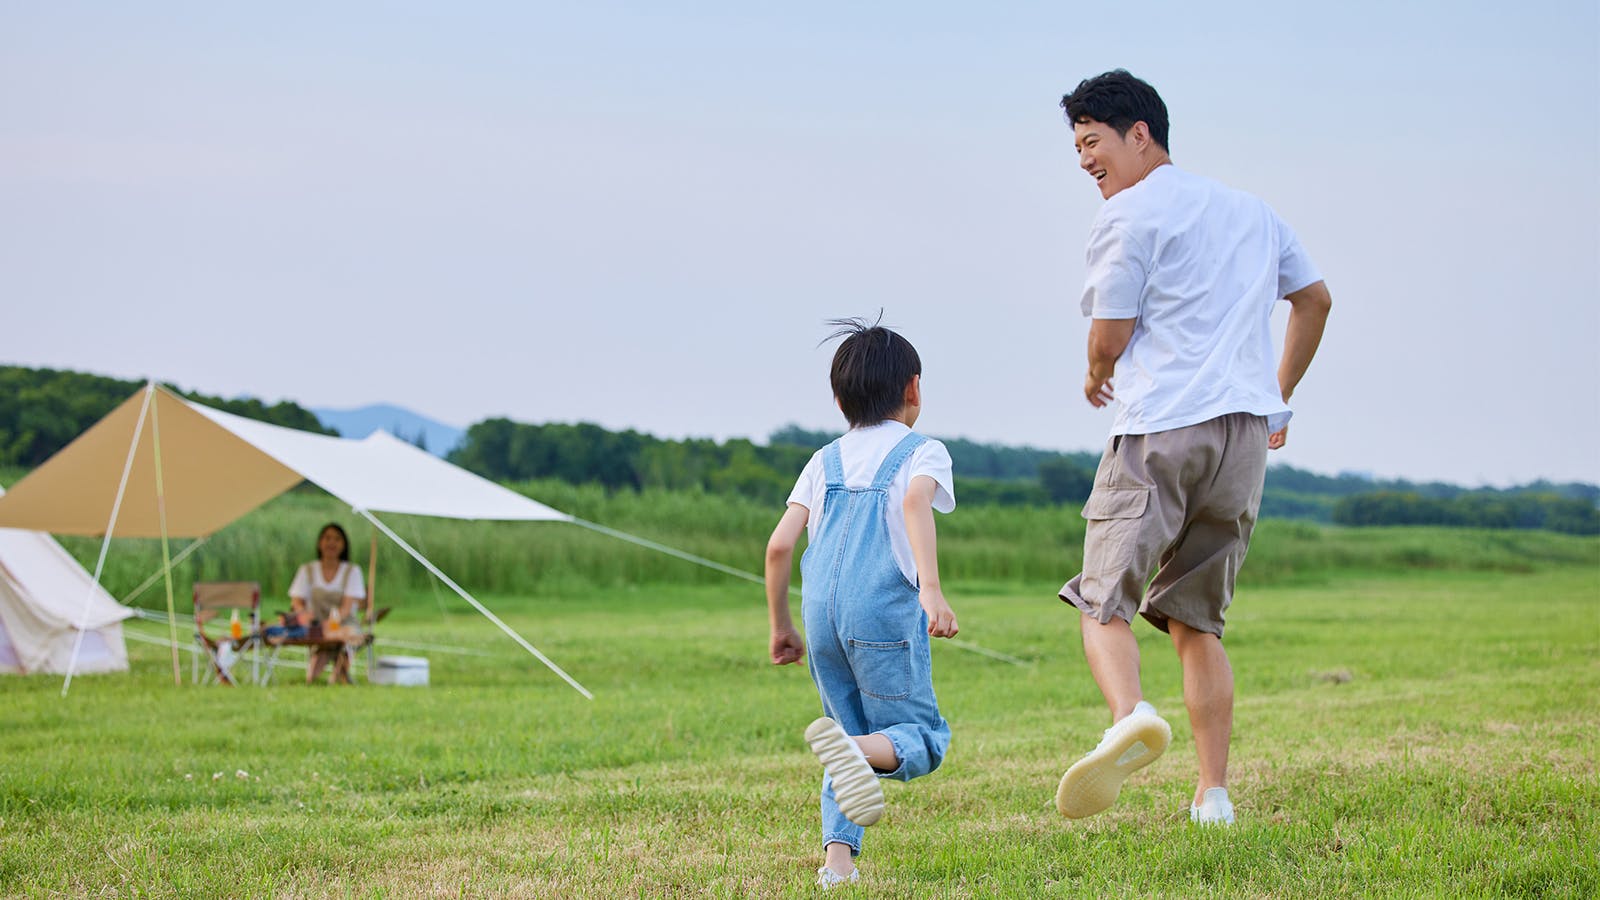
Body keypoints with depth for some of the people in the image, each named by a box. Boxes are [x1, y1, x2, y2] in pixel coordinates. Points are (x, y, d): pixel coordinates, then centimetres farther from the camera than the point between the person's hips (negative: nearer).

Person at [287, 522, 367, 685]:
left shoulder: (352, 571, 7)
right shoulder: (307, 571, 14)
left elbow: (348, 606, -6)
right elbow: (297, 601, 3)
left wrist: (332, 621, -28)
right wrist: (303, 613, -23)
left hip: (344, 626, 0)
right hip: (315, 628, 0)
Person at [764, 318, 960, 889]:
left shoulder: (825, 461, 20)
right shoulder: (923, 451, 8)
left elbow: (779, 545, 12)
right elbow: (915, 502, -15)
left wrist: (780, 625, 22)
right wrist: (931, 589, -25)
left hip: (821, 609, 5)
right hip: (885, 611, -5)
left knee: (854, 727, 17)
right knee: (919, 737, 2)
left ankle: (838, 855, 0)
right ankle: (858, 751, -31)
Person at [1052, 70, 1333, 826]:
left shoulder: (1129, 214, -2)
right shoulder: (1251, 211, 22)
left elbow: (1110, 339, -5)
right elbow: (1314, 298, 32)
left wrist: (1096, 381, 18)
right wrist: (1280, 398, 38)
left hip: (1160, 430, -7)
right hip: (1245, 436, 7)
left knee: (1102, 600, -11)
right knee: (1195, 620, 13)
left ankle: (1129, 714, -42)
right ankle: (1213, 794, 6)